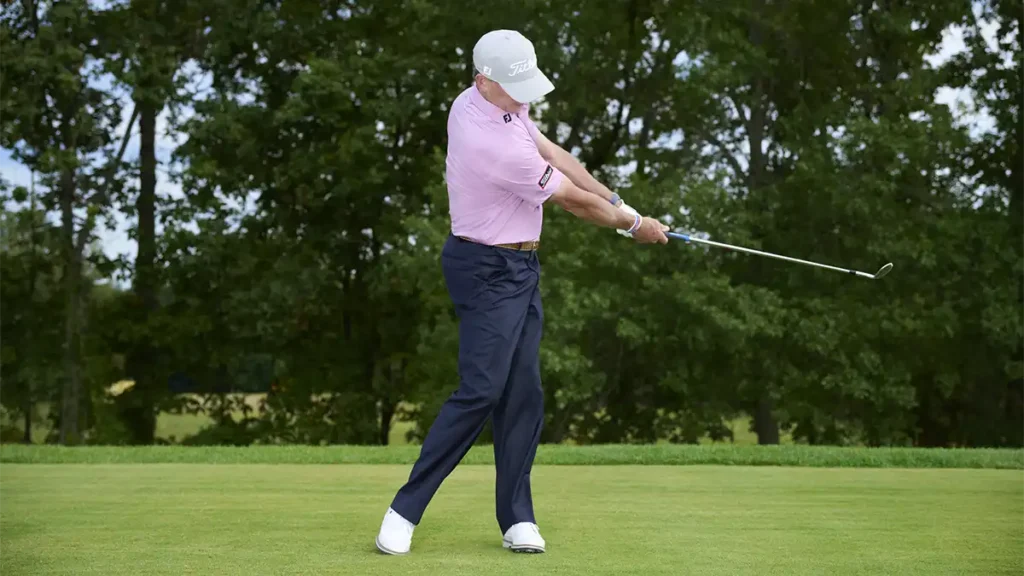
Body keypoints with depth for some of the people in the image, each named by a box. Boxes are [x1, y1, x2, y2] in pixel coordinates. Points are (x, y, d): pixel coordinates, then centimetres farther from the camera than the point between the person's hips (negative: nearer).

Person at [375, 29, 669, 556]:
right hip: (488, 273, -10)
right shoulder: (497, 145, -26)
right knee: (480, 391, -14)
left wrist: (619, 203, 4)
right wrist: (633, 225, 2)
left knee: (523, 393, 5)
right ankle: (405, 511, -8)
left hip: (519, 269, 10)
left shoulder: (474, 101, 2)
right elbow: (572, 200, -13)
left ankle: (516, 517, 8)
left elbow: (552, 153, 9)